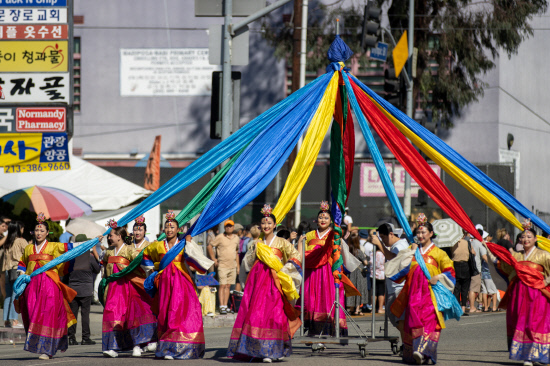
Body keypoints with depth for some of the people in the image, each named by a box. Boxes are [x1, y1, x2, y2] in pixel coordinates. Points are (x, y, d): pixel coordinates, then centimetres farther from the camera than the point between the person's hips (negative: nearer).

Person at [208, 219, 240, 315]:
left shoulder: (236, 238, 12)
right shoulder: (220, 237, -4)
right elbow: (210, 247, 2)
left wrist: (238, 266, 18)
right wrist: (214, 259, -2)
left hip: (232, 267, 5)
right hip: (222, 266, -5)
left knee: (228, 286, 5)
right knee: (222, 286, -9)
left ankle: (225, 306, 9)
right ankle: (221, 307, -10)